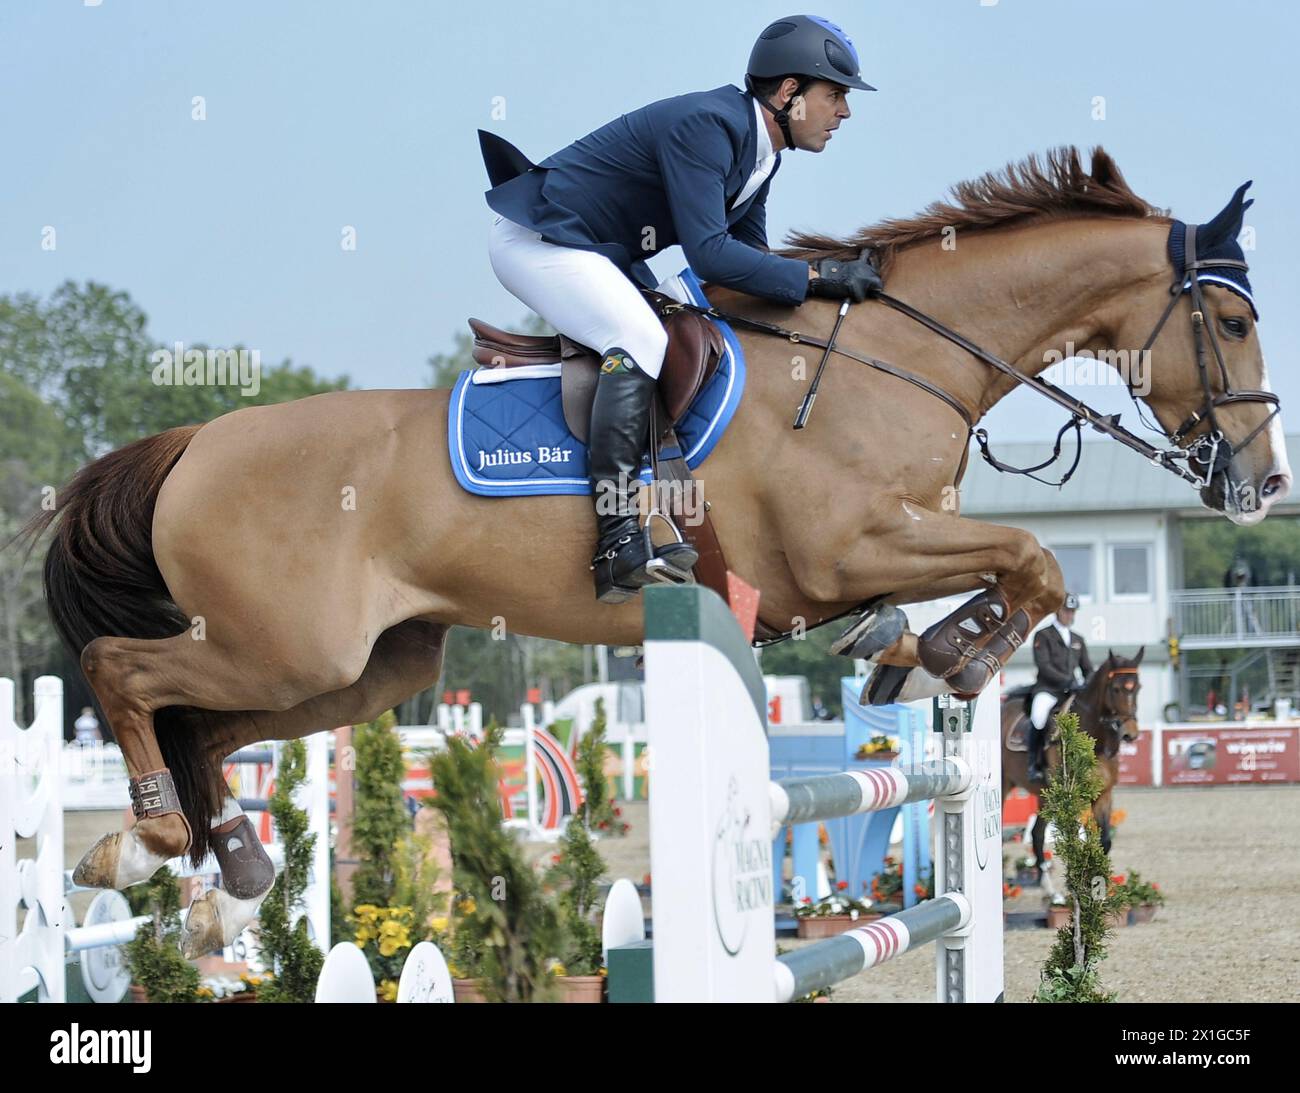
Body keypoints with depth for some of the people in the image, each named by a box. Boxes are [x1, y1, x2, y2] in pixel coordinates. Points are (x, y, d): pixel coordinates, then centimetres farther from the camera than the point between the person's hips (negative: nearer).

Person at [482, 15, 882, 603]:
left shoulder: (760, 154, 6)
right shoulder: (705, 125, -26)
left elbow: (750, 256, 13)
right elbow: (709, 254, -32)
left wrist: (837, 279, -1)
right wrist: (816, 277, -29)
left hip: (600, 256, 11)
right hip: (536, 240, -11)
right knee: (640, 340, -29)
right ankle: (619, 539, -34)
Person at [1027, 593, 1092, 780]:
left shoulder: (1078, 640, 21)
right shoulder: (1043, 636, 4)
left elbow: (1088, 669, 20)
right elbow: (1043, 665, -9)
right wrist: (1067, 681, -19)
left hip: (1073, 692, 6)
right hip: (1048, 689, -6)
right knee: (1039, 714, -34)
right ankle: (1034, 764, -21)